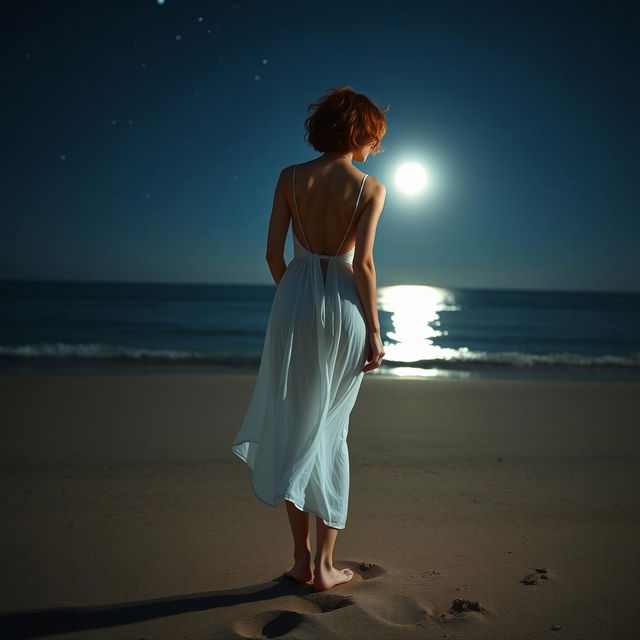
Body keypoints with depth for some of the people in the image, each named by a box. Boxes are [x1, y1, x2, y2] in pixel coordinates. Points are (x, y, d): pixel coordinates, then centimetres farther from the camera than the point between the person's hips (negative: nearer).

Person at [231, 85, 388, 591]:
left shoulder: (291, 178, 2)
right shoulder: (371, 188, -4)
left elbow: (273, 253, 0)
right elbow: (363, 263, -11)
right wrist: (375, 330, -4)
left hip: (295, 301, 1)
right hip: (345, 307, -1)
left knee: (294, 426, 13)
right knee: (330, 433, 11)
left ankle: (302, 558, 19)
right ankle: (324, 565, 18)